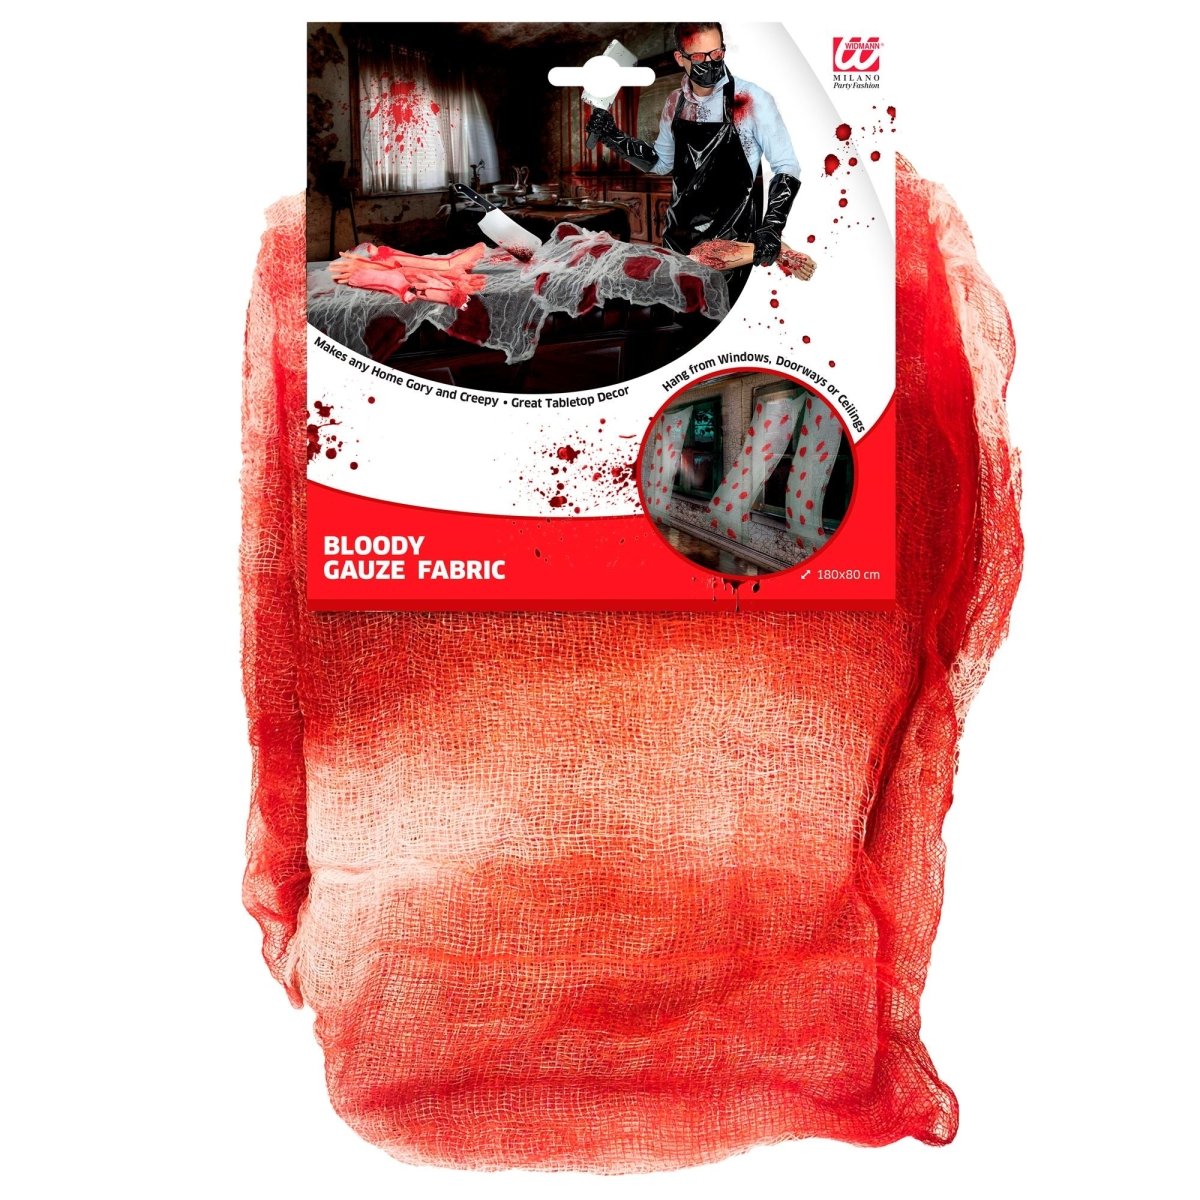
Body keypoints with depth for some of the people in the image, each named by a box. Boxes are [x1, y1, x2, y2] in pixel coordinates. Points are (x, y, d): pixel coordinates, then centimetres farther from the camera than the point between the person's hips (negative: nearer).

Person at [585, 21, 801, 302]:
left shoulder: (752, 100, -11)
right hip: (679, 235, 5)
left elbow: (787, 168, -8)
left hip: (731, 239, -5)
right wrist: (613, 138, 7)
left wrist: (771, 228, -22)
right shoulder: (675, 103, 5)